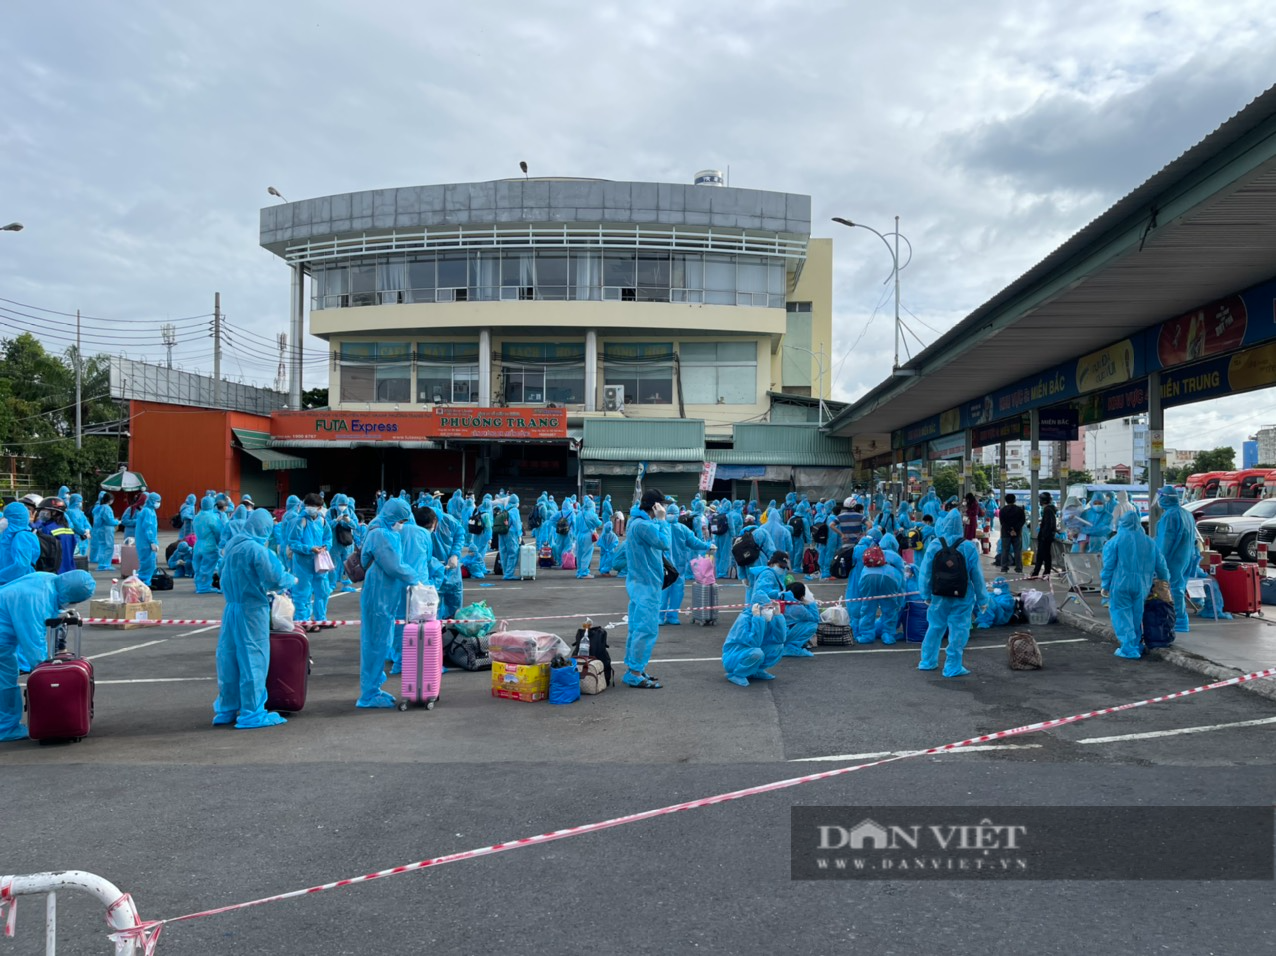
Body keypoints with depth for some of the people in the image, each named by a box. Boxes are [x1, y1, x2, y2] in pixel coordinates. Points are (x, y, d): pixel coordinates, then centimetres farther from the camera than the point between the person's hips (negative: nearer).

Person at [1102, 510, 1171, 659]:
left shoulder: (1115, 541, -3)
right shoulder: (1149, 542, 9)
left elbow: (1108, 566, -5)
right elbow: (1161, 566, 13)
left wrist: (1105, 585, 0)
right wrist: (1165, 582, 27)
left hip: (1120, 585, -4)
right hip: (1141, 587, 4)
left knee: (1122, 616, -1)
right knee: (1137, 616, 15)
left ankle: (1129, 648, -8)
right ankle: (1136, 645, 21)